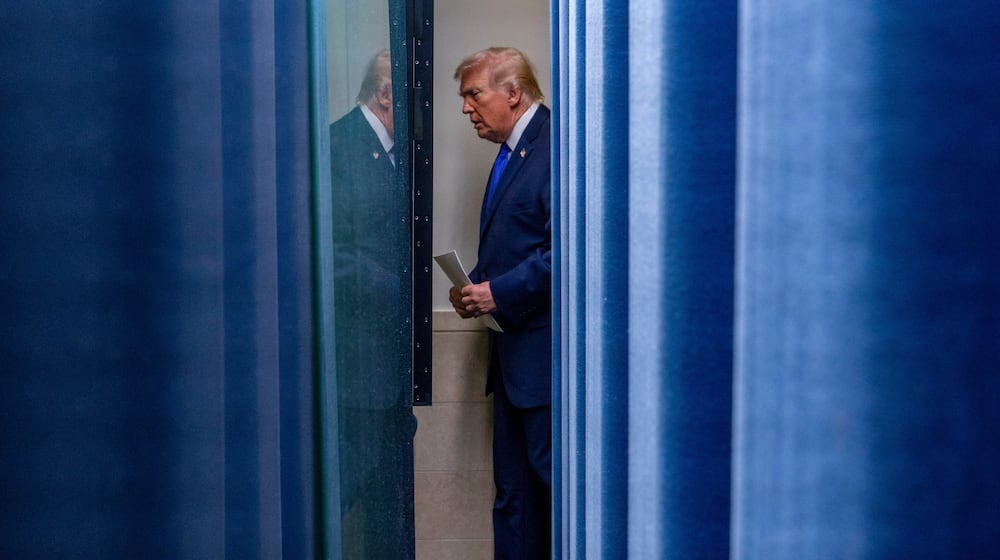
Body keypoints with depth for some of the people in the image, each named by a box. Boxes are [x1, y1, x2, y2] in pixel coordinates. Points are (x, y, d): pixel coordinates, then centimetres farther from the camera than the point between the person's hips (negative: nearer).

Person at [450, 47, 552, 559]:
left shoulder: (556, 147, -13)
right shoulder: (511, 154, 18)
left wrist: (500, 291, -18)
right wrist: (475, 287, 6)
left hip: (543, 350, -10)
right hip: (513, 351, 10)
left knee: (551, 474, -3)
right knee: (513, 490, 14)